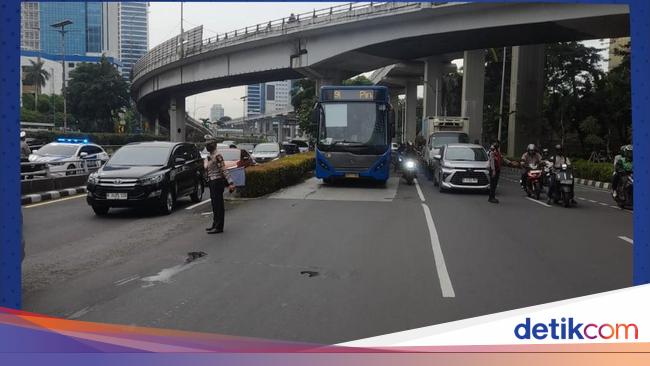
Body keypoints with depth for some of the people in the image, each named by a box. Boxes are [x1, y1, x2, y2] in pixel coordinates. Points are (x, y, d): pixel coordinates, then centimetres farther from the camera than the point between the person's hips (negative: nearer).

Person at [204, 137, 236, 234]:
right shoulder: (209, 156, 14)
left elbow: (224, 170, -20)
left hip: (217, 181, -10)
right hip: (211, 182, 10)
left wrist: (230, 183, -25)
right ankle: (215, 225, 25)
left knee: (218, 205, -6)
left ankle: (219, 227, -3)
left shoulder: (217, 156, -15)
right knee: (214, 205, 16)